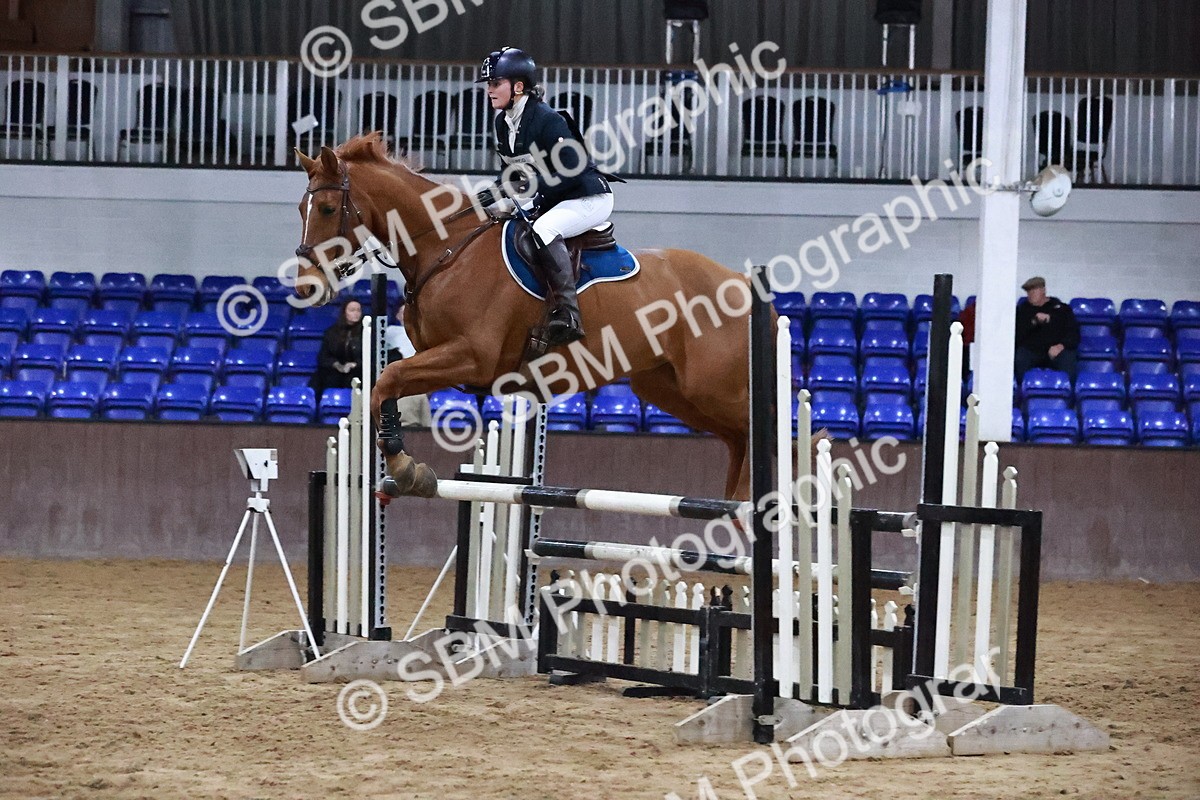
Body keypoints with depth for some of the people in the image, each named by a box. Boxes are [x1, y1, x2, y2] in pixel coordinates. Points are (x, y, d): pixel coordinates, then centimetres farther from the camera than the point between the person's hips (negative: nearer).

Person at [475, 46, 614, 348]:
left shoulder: (547, 120, -21)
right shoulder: (502, 123, 5)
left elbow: (571, 171, -24)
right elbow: (510, 168, 17)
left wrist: (530, 189, -29)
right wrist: (498, 192, -3)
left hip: (588, 199, -10)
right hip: (551, 203, 10)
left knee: (543, 229, -35)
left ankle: (567, 313, -37)